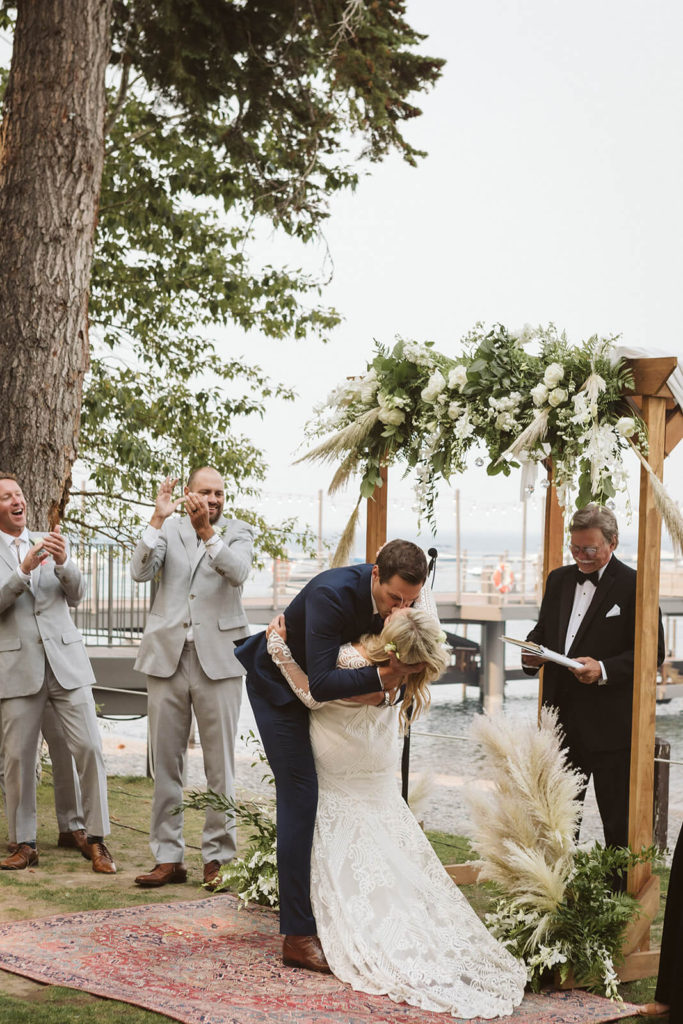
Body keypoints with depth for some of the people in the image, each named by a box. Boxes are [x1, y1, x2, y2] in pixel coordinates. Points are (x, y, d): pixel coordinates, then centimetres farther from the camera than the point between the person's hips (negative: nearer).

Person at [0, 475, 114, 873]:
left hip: (66, 661, 2)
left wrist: (64, 563, -15)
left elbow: (76, 596, 5)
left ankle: (96, 839, 4)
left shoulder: (49, 544, 14)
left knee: (89, 747, -5)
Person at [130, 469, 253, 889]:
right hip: (167, 657, 2)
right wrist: (158, 519, -15)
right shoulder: (169, 530, 10)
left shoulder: (238, 532, 6)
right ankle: (168, 857, 13)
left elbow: (238, 572, -13)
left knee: (221, 764, 1)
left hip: (218, 660, -2)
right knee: (165, 763, 5)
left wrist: (206, 530, -25)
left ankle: (219, 857, 10)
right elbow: (140, 571, -6)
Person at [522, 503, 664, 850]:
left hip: (610, 726, -6)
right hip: (562, 721, 6)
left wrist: (604, 670, -23)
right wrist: (532, 653, -3)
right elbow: (543, 630, 20)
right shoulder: (559, 579, 13)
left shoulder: (634, 586, -7)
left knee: (618, 821, 2)